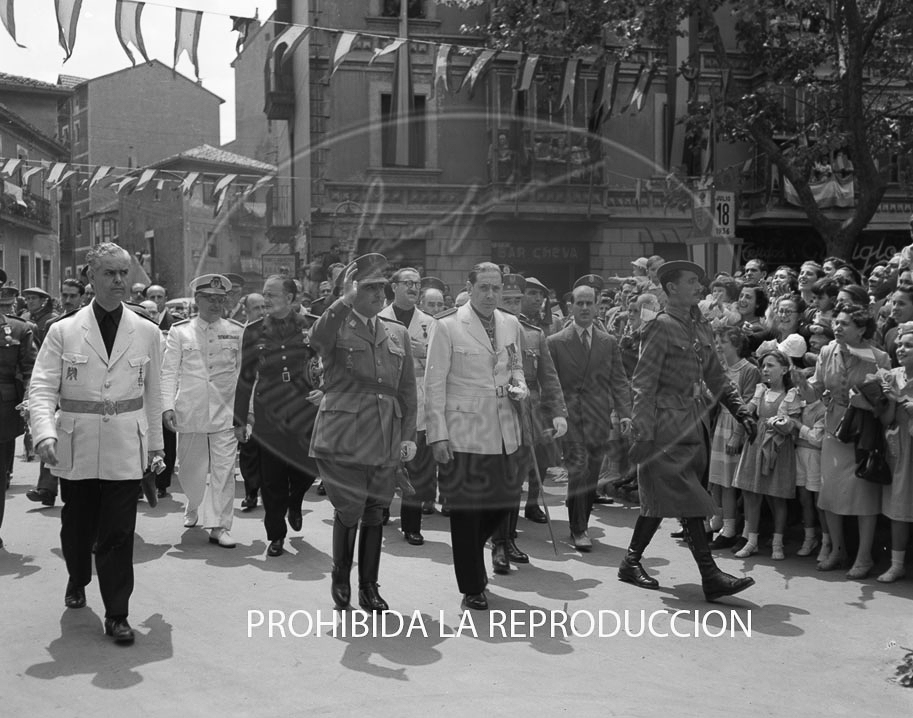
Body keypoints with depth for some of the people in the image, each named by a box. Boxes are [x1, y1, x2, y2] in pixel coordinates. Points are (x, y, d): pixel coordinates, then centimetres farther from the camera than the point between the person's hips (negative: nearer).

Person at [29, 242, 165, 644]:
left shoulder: (147, 333, 4)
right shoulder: (63, 332, -1)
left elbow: (152, 392, 10)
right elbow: (42, 388, -6)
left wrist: (155, 443, 11)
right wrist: (45, 433, -21)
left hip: (126, 449, 0)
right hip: (76, 449, 0)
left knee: (118, 534, -2)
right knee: (77, 527, 16)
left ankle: (117, 615, 9)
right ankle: (77, 581, 45)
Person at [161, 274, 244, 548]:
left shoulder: (237, 332, 6)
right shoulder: (179, 331, 5)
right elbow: (169, 371, 3)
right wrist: (167, 406, -8)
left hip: (226, 411, 0)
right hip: (189, 412, 0)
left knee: (224, 470, -4)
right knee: (191, 470, 10)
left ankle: (219, 526, 4)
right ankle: (194, 507, 40)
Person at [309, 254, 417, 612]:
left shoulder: (399, 334, 13)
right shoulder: (336, 327, -1)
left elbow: (408, 390, 14)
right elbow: (316, 338, -27)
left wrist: (409, 435, 8)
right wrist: (345, 299, -27)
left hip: (385, 440, 4)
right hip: (343, 437, -4)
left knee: (375, 513, 8)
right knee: (348, 511, -4)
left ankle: (369, 587, 20)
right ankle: (340, 580, 20)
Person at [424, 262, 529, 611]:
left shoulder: (511, 324, 10)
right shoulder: (447, 326, -7)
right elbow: (434, 383, -7)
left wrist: (520, 387, 0)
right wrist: (438, 435, -11)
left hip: (502, 431, 6)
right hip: (463, 434, -5)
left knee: (506, 498, 7)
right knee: (466, 510, 1)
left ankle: (469, 550, 36)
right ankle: (472, 588, 15)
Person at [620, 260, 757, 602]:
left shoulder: (701, 328, 14)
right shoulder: (660, 327, -9)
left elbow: (716, 377, 19)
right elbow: (644, 385, -12)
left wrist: (741, 412, 7)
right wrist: (643, 435, -17)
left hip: (695, 424, 8)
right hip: (667, 426, -8)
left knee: (661, 499, 13)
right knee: (688, 501, -8)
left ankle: (632, 562, 24)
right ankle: (710, 576, -7)